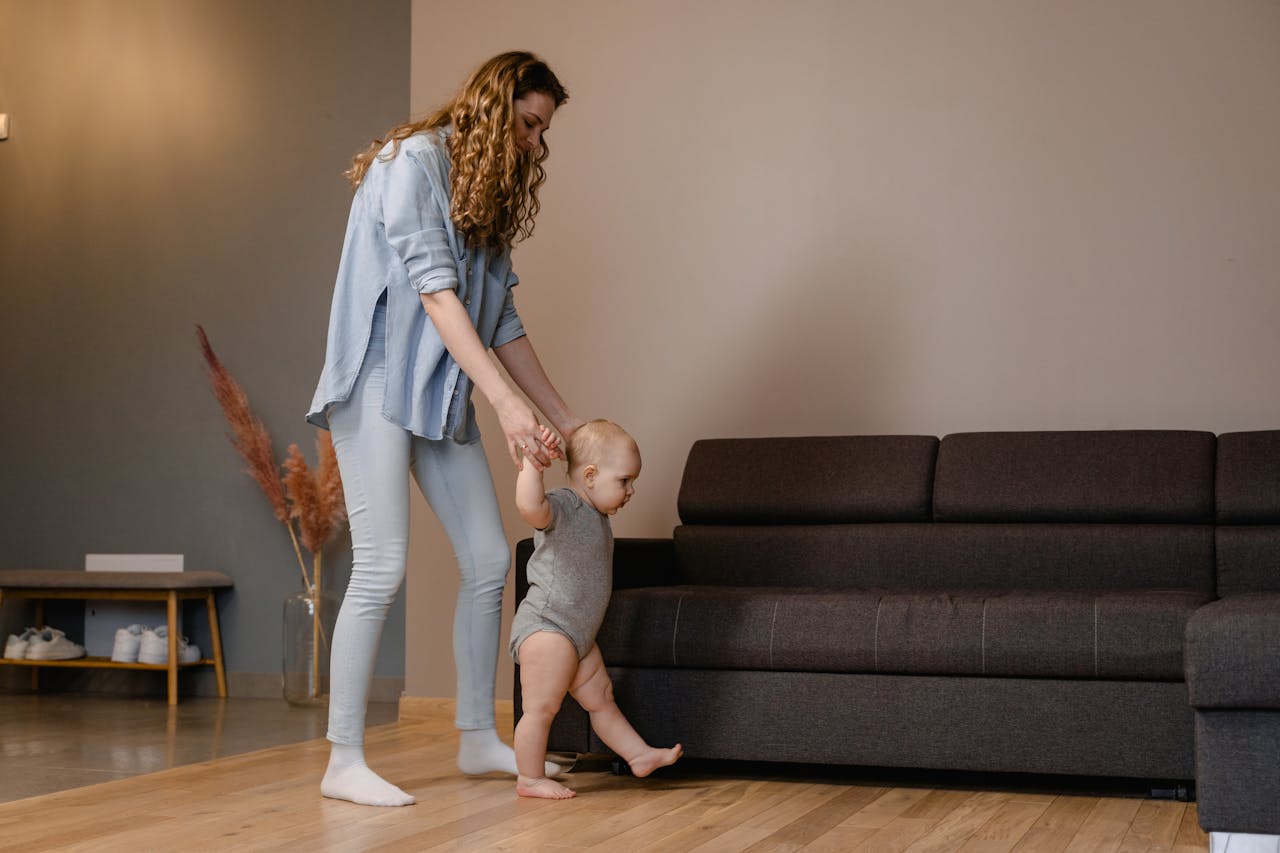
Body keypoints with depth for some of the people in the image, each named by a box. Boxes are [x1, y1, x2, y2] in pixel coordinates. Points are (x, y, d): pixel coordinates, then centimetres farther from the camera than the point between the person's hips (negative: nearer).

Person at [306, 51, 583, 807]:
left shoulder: (490, 193, 16)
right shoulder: (414, 161, -9)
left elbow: (503, 322, 16)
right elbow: (435, 290, -19)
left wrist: (565, 419, 13)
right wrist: (507, 402, -24)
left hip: (441, 396, 9)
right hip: (378, 386, -9)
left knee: (490, 560, 6)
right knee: (382, 569, -12)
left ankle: (479, 738, 18)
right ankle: (344, 763, -4)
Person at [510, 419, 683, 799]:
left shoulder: (595, 516, 15)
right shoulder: (562, 507, -17)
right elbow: (529, 505, -42)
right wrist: (533, 461, -43)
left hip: (577, 632, 10)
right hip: (546, 627, -10)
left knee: (600, 696, 18)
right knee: (541, 707, -3)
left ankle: (640, 755, 26)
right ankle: (530, 779, 7)